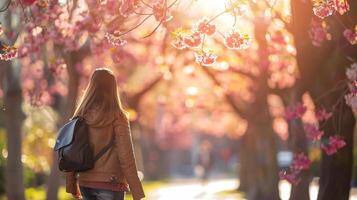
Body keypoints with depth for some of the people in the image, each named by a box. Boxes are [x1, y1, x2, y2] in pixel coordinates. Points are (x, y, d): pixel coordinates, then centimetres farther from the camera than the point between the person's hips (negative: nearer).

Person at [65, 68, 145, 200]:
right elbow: (126, 158, -13)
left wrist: (71, 185, 19)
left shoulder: (80, 116, 4)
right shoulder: (117, 117, -9)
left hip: (86, 184, 5)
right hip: (110, 184, -5)